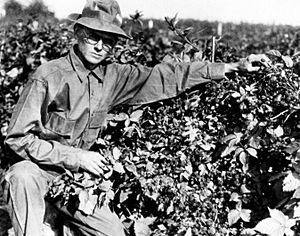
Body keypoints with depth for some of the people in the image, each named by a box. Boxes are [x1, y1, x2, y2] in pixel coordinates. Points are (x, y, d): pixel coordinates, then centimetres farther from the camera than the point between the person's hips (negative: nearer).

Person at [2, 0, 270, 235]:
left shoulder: (113, 76, -4)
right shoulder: (47, 76, -20)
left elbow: (166, 76, -3)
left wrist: (233, 67, -4)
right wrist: (76, 156, -23)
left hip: (77, 175, 6)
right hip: (37, 166, -5)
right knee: (23, 177, -38)